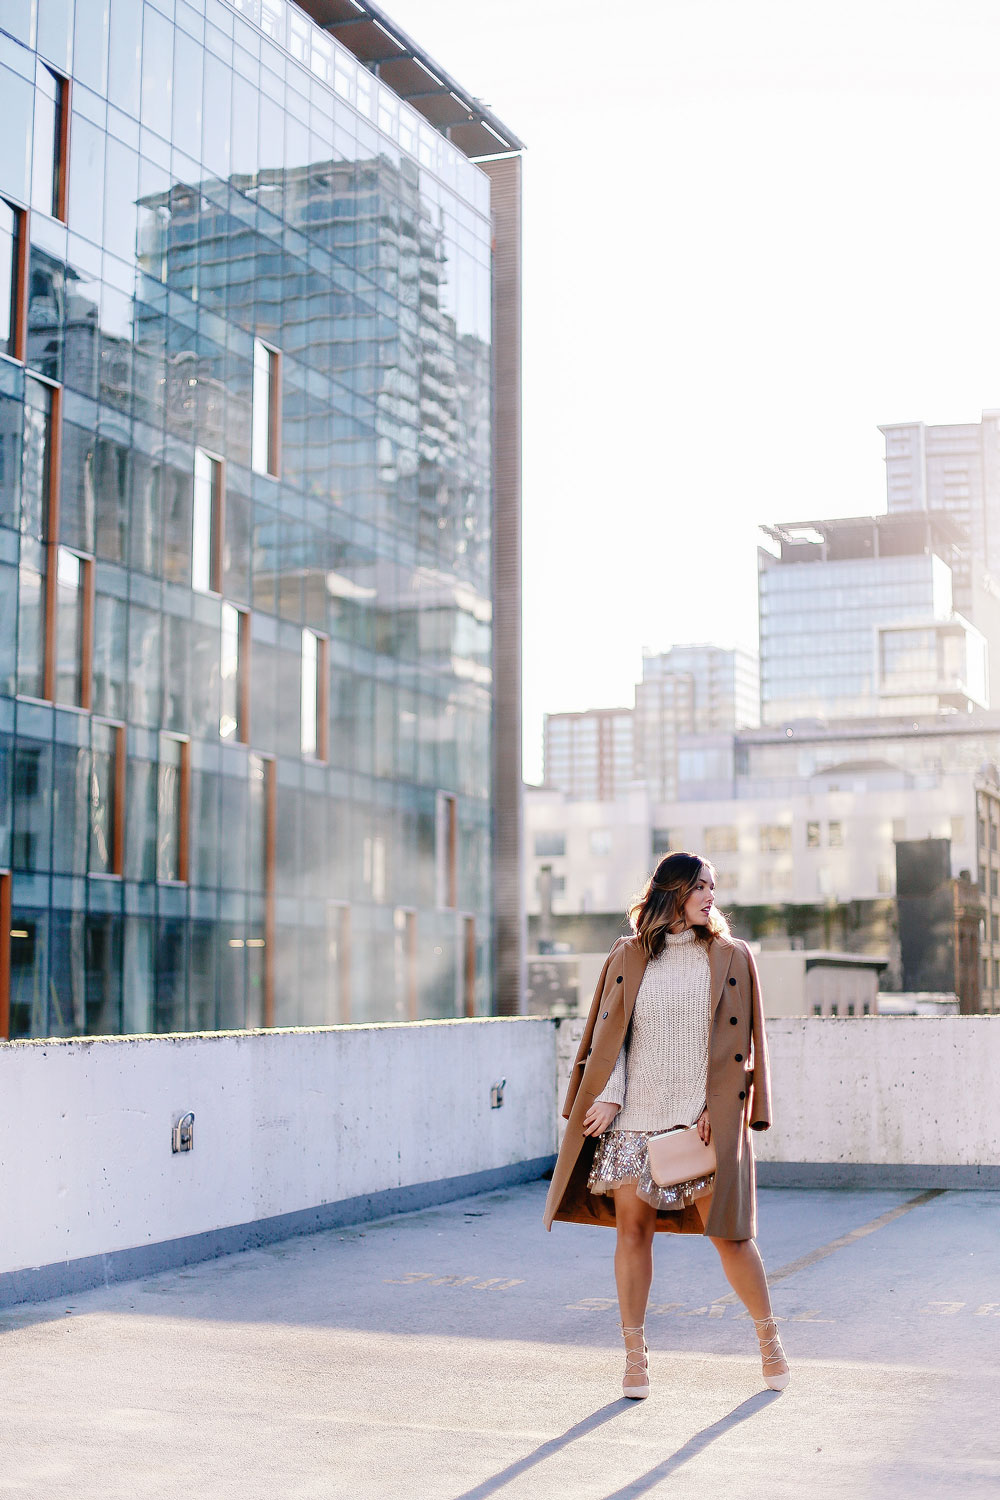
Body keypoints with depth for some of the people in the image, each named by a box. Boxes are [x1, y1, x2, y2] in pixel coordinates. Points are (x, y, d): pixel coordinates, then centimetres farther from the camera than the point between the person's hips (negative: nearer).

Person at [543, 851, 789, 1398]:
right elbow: (607, 1034, 7)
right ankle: (635, 1355, 12)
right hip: (636, 1117, 1)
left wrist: (719, 1107, -7)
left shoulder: (730, 957, 5)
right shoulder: (627, 957, 8)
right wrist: (608, 1096, -6)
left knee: (730, 1233, -1)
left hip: (702, 1120, -1)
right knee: (633, 1230, 2)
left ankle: (768, 1337, 18)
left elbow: (741, 1042, 3)